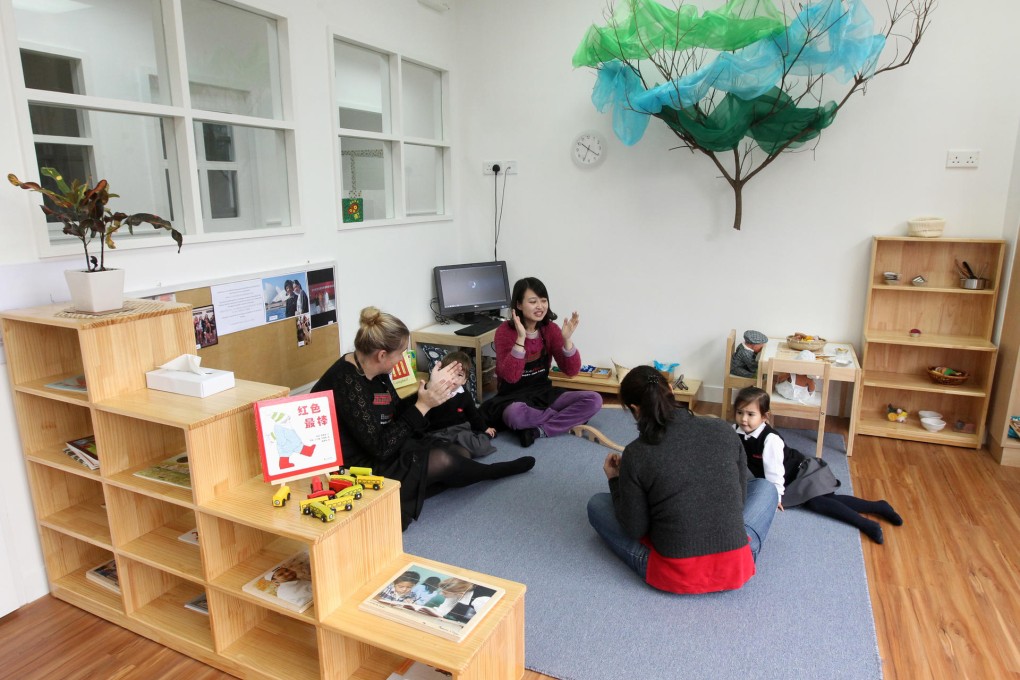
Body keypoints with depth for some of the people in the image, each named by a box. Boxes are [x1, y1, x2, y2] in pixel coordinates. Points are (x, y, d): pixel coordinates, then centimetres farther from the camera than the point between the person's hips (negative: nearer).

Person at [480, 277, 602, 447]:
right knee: (515, 414, -41)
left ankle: (538, 431, -21)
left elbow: (571, 370, -6)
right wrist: (521, 338, -33)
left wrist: (567, 339, -22)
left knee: (594, 400, -16)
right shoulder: (505, 331, -13)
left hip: (543, 393, 5)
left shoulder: (550, 329, -1)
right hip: (513, 397, -4)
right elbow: (510, 376, -25)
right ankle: (568, 420, -14)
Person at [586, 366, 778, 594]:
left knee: (597, 503, 17)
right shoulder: (723, 430, -4)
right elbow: (740, 497, 8)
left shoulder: (636, 454, -13)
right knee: (766, 487, 28)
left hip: (675, 576, -2)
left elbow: (635, 529, -5)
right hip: (735, 571, 2)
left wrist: (615, 480, 8)